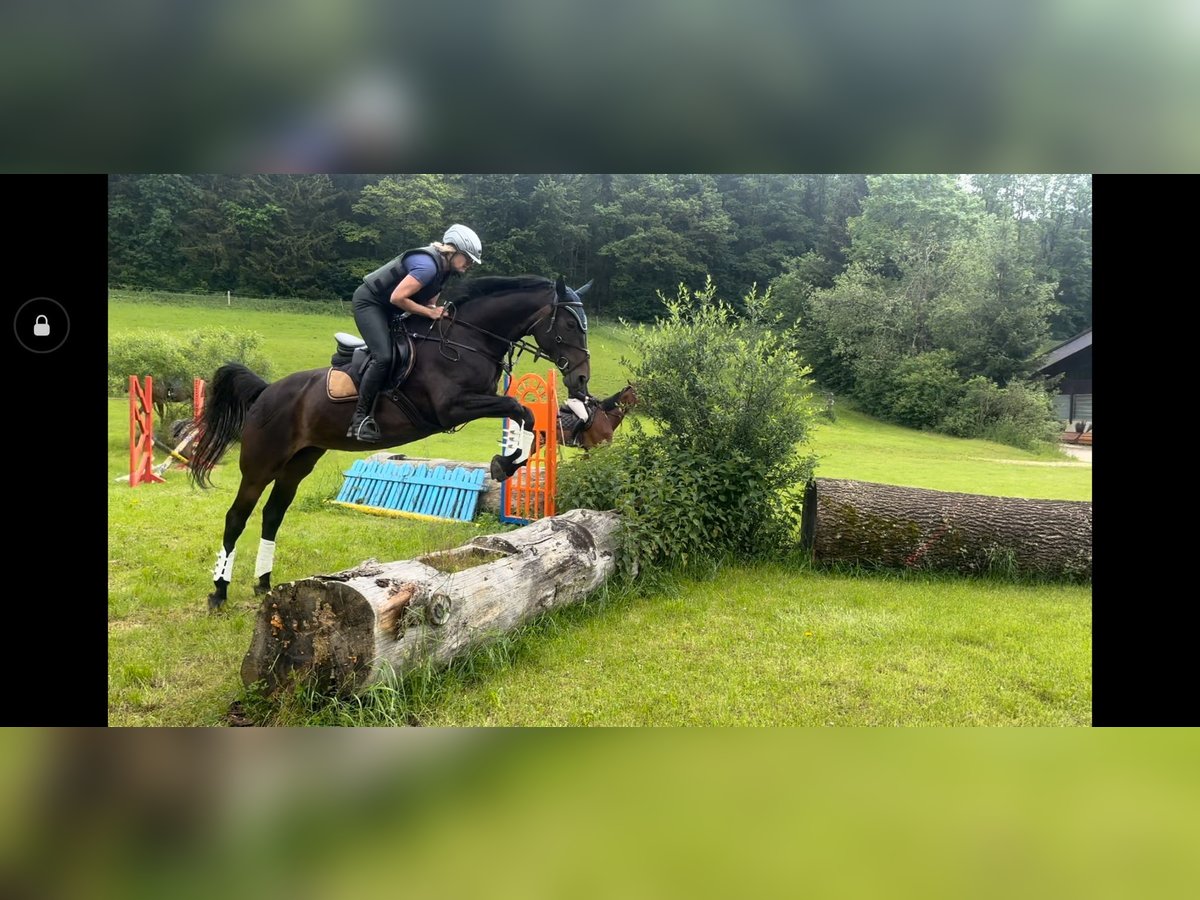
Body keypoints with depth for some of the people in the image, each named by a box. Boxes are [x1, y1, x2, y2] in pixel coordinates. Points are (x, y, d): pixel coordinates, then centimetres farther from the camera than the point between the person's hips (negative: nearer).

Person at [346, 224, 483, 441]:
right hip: (369, 302, -10)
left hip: (388, 310, 11)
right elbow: (397, 298, -31)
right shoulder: (428, 265, -27)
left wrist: (438, 312, -13)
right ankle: (359, 420, -20)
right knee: (383, 357, -24)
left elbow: (428, 303, 8)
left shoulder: (444, 268, 3)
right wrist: (430, 312, -23)